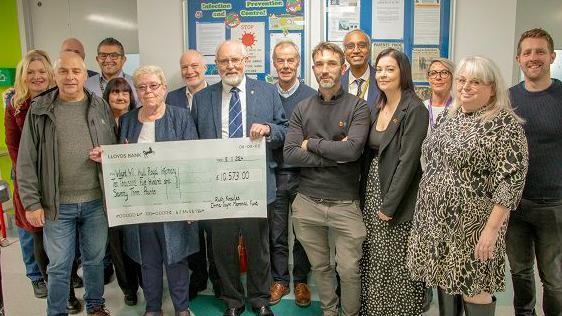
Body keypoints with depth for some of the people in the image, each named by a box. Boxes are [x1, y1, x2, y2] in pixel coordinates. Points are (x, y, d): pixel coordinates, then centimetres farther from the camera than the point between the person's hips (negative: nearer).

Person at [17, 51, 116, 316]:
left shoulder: (100, 107, 3)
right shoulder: (39, 110, -2)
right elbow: (26, 161, -2)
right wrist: (32, 203, -6)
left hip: (96, 201, 2)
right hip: (57, 204, -1)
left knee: (95, 259, 16)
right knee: (59, 266, 9)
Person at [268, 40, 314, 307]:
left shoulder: (311, 96, -1)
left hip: (302, 175, -1)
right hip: (274, 175, 2)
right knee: (276, 233, 10)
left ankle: (301, 281, 29)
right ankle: (279, 280, 28)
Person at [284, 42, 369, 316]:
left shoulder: (357, 107, -4)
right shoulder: (302, 108, 5)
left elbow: (352, 149, -20)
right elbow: (289, 155, -7)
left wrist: (311, 143, -9)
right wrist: (334, 154, -13)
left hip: (345, 203, -3)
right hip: (307, 202, 3)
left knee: (349, 270, 5)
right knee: (319, 267, 18)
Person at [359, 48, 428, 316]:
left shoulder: (414, 110, -12)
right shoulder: (379, 107, 11)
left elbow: (408, 160, -17)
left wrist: (389, 205, -17)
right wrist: (365, 196, 7)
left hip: (397, 202, -7)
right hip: (372, 195, 7)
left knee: (397, 269, 3)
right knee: (374, 266, 14)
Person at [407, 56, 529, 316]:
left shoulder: (505, 124, -12)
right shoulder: (448, 118, 10)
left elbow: (510, 180, -16)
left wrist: (492, 228, -20)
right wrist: (426, 212, 15)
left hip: (472, 225, -6)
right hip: (436, 220, 7)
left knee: (474, 289, 4)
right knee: (446, 280, 16)